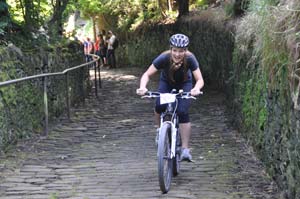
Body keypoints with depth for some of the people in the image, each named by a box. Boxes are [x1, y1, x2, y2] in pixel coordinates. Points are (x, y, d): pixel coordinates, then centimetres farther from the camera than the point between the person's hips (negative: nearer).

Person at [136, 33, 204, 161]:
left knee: (182, 112, -19)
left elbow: (200, 79, -34)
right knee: (160, 106, -24)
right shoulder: (164, 58, -32)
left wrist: (196, 88, -56)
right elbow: (147, 75, -29)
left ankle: (185, 150, -12)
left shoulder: (190, 59, -32)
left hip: (184, 84, -1)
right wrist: (142, 87, -49)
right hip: (166, 82, 1)